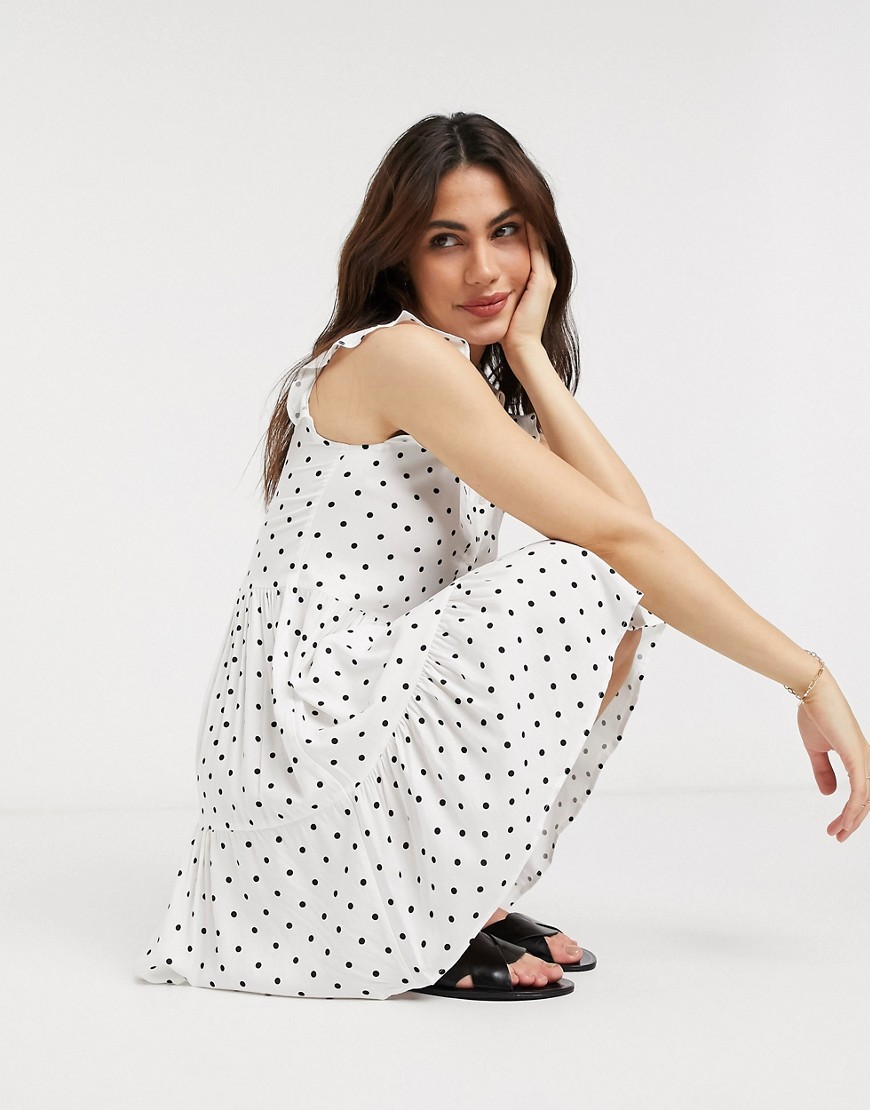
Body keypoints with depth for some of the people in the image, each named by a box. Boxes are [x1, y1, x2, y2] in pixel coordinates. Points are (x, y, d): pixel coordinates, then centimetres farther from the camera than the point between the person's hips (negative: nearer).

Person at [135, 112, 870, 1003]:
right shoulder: (400, 355, -15)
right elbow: (620, 534, -20)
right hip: (306, 742, -9)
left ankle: (452, 897, 6)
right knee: (594, 586, -19)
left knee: (632, 596, 7)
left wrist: (529, 354, -4)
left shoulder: (472, 373, 15)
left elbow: (625, 518, -2)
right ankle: (438, 927, -10)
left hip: (370, 714, 9)